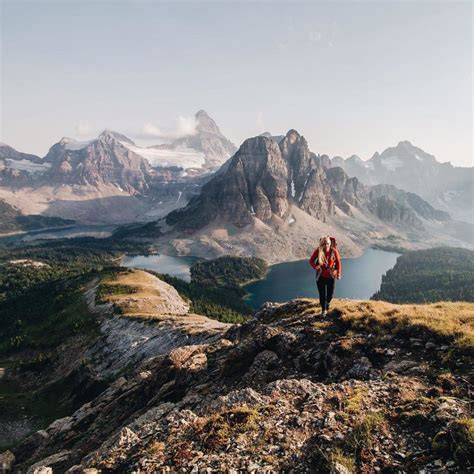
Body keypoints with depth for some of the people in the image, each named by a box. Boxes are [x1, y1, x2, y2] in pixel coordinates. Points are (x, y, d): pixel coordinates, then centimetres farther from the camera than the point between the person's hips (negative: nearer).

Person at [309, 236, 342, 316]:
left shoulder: (334, 251, -14)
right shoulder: (318, 251, -15)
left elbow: (338, 262, -1)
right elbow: (311, 261, -6)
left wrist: (339, 273, -4)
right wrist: (315, 267, -25)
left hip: (331, 276, 1)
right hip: (321, 276, 0)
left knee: (330, 294, 14)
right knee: (322, 294, 6)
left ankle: (327, 305, 47)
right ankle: (323, 309, 30)